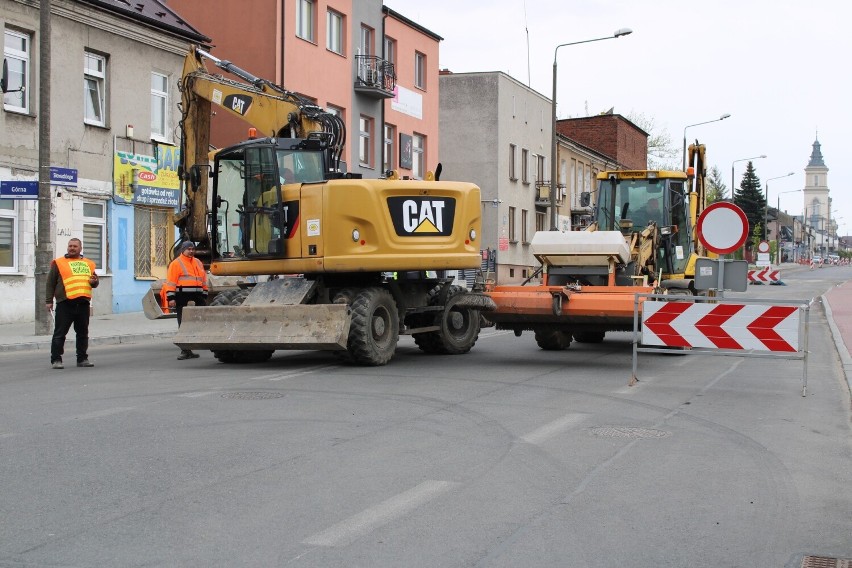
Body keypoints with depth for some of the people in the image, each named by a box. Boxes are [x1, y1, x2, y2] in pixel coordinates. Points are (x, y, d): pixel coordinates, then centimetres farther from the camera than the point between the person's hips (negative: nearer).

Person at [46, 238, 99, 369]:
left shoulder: (88, 264, 17)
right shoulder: (58, 263, 6)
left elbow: (95, 281, 24)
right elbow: (50, 283, 4)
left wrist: (94, 282, -1)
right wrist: (49, 301, -3)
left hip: (83, 304, 4)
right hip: (65, 303, -4)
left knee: (83, 333, 10)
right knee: (60, 333, -2)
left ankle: (82, 359, 18)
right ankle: (56, 360, 2)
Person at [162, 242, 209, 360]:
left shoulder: (198, 263, 18)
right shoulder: (176, 263, 0)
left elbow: (203, 280, 23)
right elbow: (171, 282, -6)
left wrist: (204, 295, 18)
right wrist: (171, 297, -13)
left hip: (197, 297, 6)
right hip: (183, 298, -6)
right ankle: (185, 351, 1)